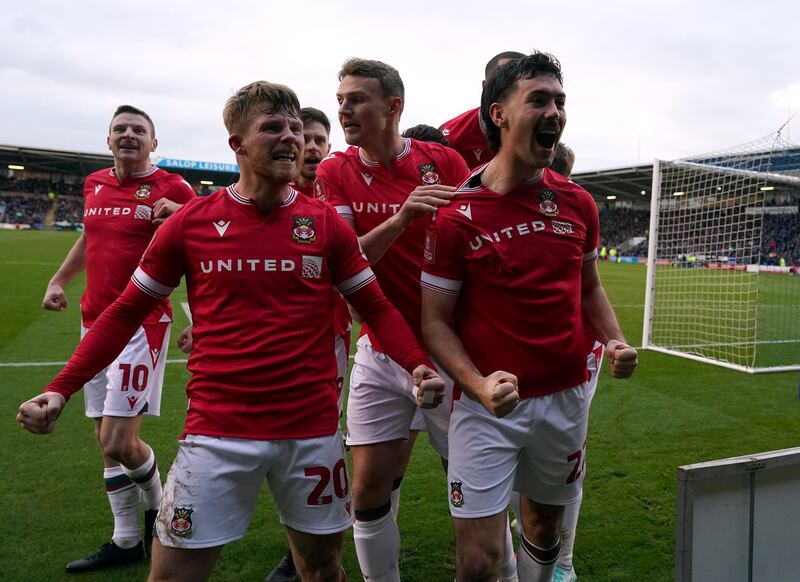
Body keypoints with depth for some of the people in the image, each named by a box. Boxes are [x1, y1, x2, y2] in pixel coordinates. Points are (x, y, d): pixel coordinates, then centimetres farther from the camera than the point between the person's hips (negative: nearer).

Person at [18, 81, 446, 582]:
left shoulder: (327, 223, 1)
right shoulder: (192, 222, -1)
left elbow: (376, 307, 5)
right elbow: (127, 312, 6)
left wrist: (418, 365, -13)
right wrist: (60, 390, -3)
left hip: (313, 432, 1)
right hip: (217, 433, -1)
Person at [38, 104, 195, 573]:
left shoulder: (172, 189, -6)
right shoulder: (94, 184, 12)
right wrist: (58, 281, 19)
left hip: (142, 324, -6)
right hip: (95, 322, 7)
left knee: (118, 442, -10)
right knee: (107, 438, 10)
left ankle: (156, 504, 22)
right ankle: (126, 541, 25)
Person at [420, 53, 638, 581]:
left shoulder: (578, 203, 2)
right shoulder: (457, 216, -12)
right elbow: (435, 321, -8)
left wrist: (614, 340, -2)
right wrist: (480, 386, -23)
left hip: (566, 399, 5)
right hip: (487, 405, -4)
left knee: (545, 525, 21)